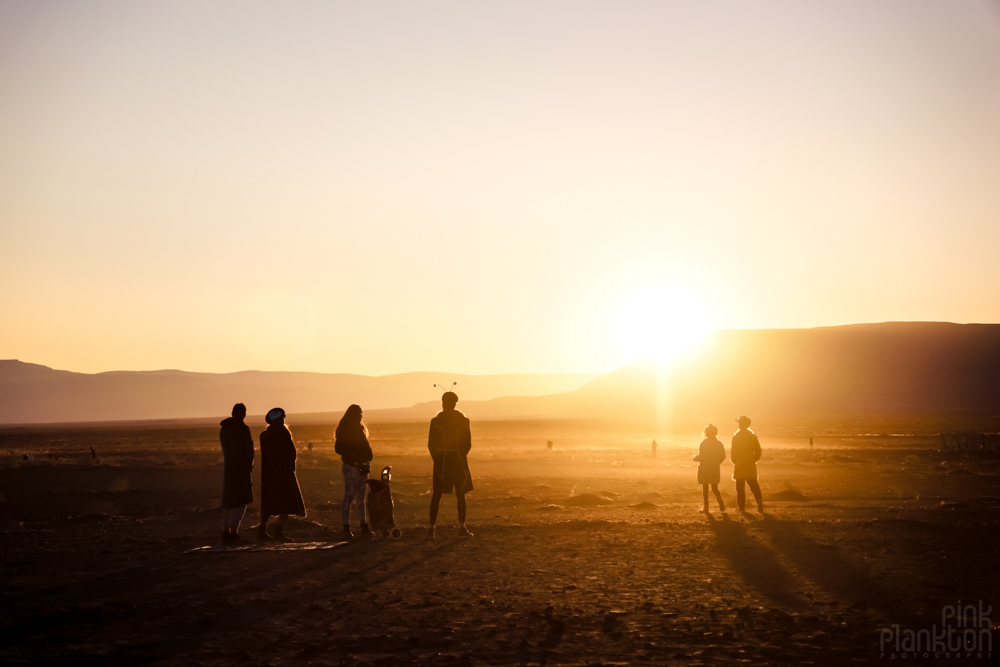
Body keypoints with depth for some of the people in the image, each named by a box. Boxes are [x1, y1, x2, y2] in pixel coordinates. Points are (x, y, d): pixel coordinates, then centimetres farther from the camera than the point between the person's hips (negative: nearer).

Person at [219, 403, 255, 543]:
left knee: (229, 501, 13)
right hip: (241, 467, -7)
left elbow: (225, 449, 12)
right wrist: (250, 464, 12)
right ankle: (233, 532, -15)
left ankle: (226, 533, 12)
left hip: (228, 468, 7)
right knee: (241, 501, -6)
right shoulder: (244, 429, -11)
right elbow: (249, 449, -8)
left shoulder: (223, 429, 10)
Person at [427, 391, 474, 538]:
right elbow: (468, 444, 0)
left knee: (437, 495, 7)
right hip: (458, 460, 0)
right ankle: (462, 527, 1)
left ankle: (432, 527, 5)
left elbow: (431, 444, -3)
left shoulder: (436, 421, -5)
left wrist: (437, 458, 12)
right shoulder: (464, 420, -2)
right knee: (460, 494, 7)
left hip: (441, 460, 0)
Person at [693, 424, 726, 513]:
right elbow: (723, 457, 2)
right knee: (715, 488, 12)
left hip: (705, 469, -4)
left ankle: (706, 507, 5)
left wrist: (695, 458, 3)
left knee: (705, 488, 7)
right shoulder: (719, 444, 1)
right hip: (715, 469, 4)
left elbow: (702, 457, -17)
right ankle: (721, 504, -11)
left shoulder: (703, 443, -12)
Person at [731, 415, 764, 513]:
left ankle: (742, 506, 4)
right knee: (754, 485, 8)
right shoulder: (753, 435, 4)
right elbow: (758, 451, 5)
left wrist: (734, 461, 7)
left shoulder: (736, 436, -11)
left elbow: (734, 452, -11)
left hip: (739, 465, -4)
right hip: (751, 466, 4)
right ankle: (759, 500, -16)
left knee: (740, 486, 5)